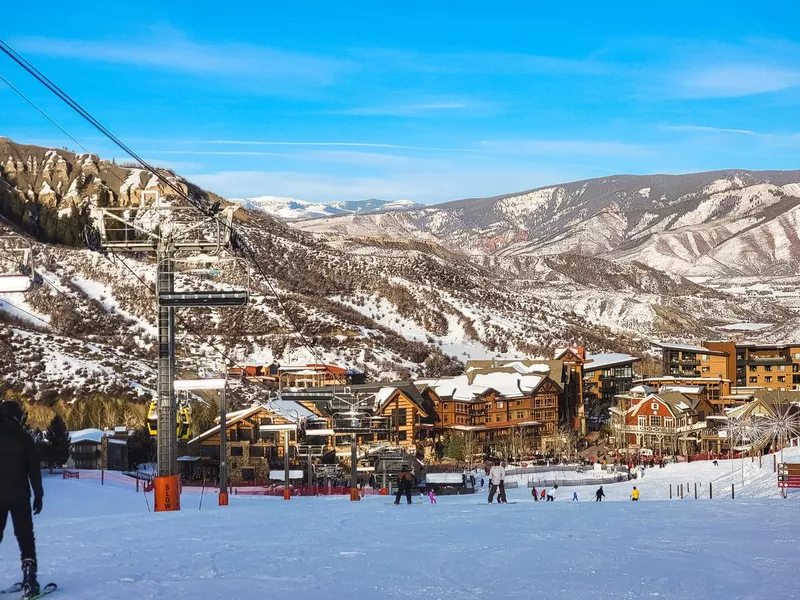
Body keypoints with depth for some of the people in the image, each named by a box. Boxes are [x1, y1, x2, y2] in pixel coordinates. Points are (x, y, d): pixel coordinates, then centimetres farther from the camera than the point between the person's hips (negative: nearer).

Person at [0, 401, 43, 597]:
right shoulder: (24, 439, -4)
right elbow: (34, 469, -3)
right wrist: (38, 494, 3)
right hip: (19, 496, -1)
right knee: (25, 537, 5)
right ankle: (29, 580, -5)